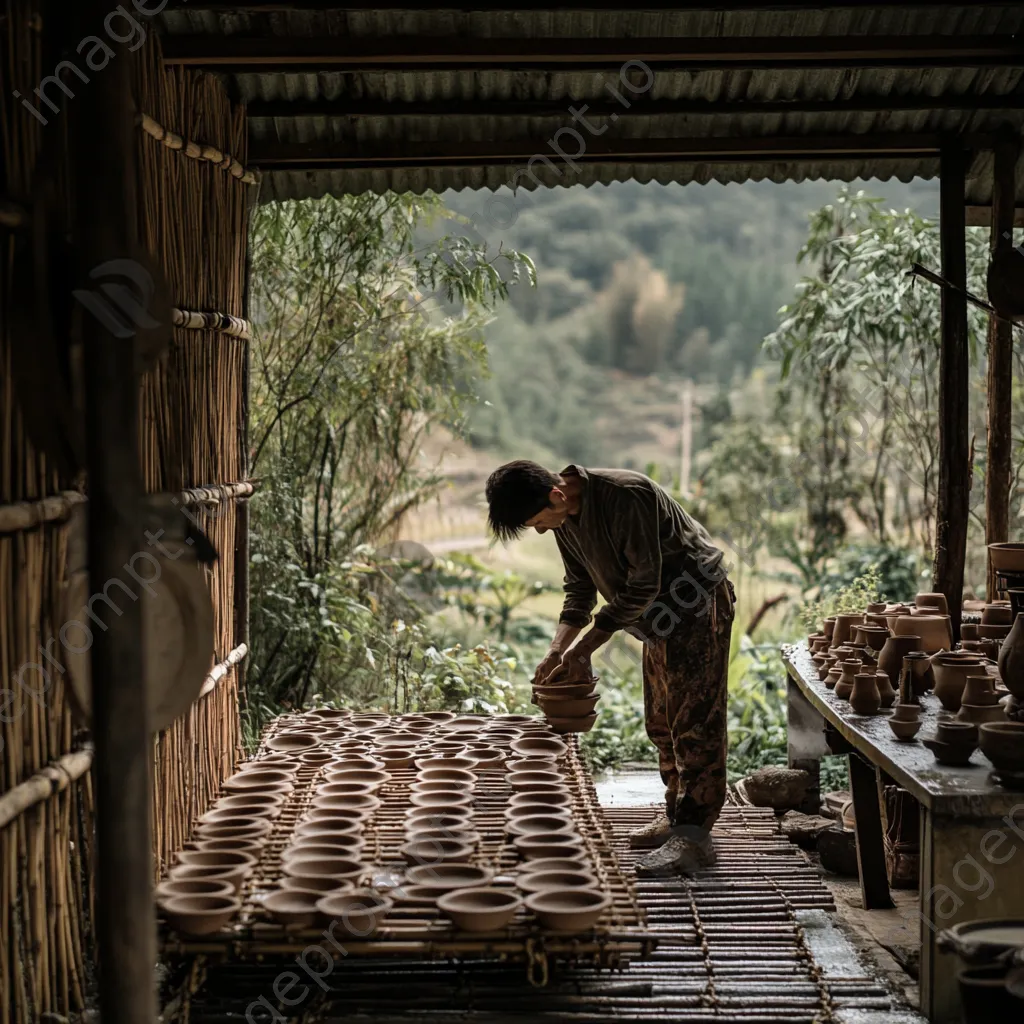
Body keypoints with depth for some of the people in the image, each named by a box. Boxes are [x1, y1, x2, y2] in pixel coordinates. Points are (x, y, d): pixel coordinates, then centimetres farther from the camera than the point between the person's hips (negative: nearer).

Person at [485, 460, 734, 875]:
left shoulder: (626, 495, -29)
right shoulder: (565, 518, -2)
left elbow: (644, 583, -27)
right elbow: (580, 587, 8)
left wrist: (585, 647, -24)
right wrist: (557, 650, -6)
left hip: (697, 605, -9)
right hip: (661, 616, 9)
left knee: (694, 719, -11)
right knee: (661, 721, 12)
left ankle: (694, 836, -12)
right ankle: (676, 815, 22)